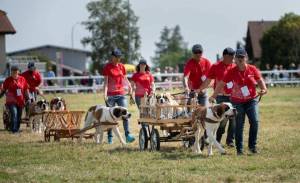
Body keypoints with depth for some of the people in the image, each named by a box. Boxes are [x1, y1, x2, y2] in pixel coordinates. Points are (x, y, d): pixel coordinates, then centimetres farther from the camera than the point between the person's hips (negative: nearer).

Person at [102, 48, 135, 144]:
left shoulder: (121, 66, 10)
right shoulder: (107, 67, -3)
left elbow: (125, 79, 16)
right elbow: (106, 81, -8)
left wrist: (130, 88, 11)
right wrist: (105, 94, -17)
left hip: (121, 94, 3)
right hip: (111, 95, -3)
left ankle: (128, 135, -14)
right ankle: (110, 137, 10)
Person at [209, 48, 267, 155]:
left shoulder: (252, 69, -1)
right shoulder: (231, 72, -5)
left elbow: (260, 81, 7)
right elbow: (221, 84, -4)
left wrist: (263, 89, -13)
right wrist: (214, 96, -10)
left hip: (252, 100, 1)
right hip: (237, 102, -1)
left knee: (254, 121, -11)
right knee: (239, 125, 0)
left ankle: (252, 146, 3)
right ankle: (239, 149, 9)